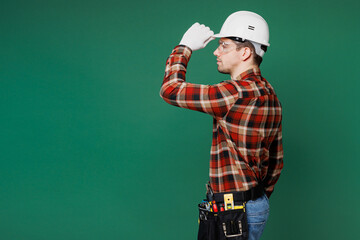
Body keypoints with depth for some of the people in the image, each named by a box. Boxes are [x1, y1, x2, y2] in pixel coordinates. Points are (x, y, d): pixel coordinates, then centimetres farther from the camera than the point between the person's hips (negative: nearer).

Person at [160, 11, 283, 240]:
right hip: (257, 203, 10)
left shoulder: (240, 93, -21)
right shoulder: (269, 95, 11)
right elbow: (276, 161, 16)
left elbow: (171, 90, -18)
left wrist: (185, 47, -4)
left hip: (237, 212, -10)